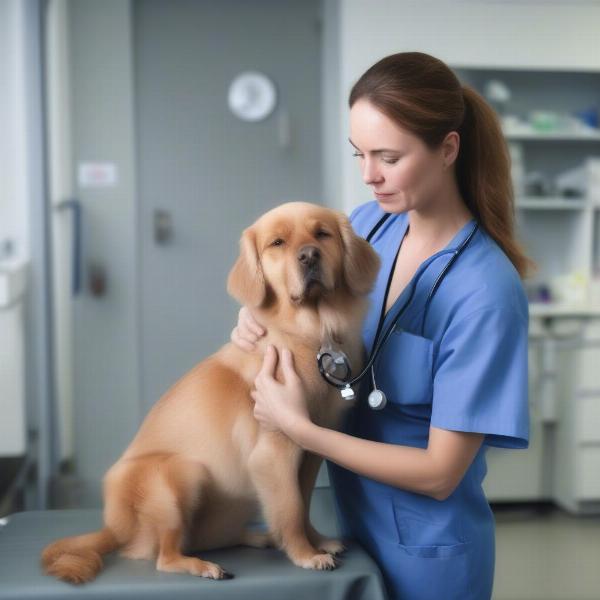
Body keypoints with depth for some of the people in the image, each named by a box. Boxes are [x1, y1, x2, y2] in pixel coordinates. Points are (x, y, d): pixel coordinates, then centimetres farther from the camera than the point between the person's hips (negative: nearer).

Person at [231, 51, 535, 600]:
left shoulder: (486, 292, -25)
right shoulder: (369, 224, -7)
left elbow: (440, 473, -23)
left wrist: (299, 427, -25)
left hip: (426, 549, -5)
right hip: (356, 521, 6)